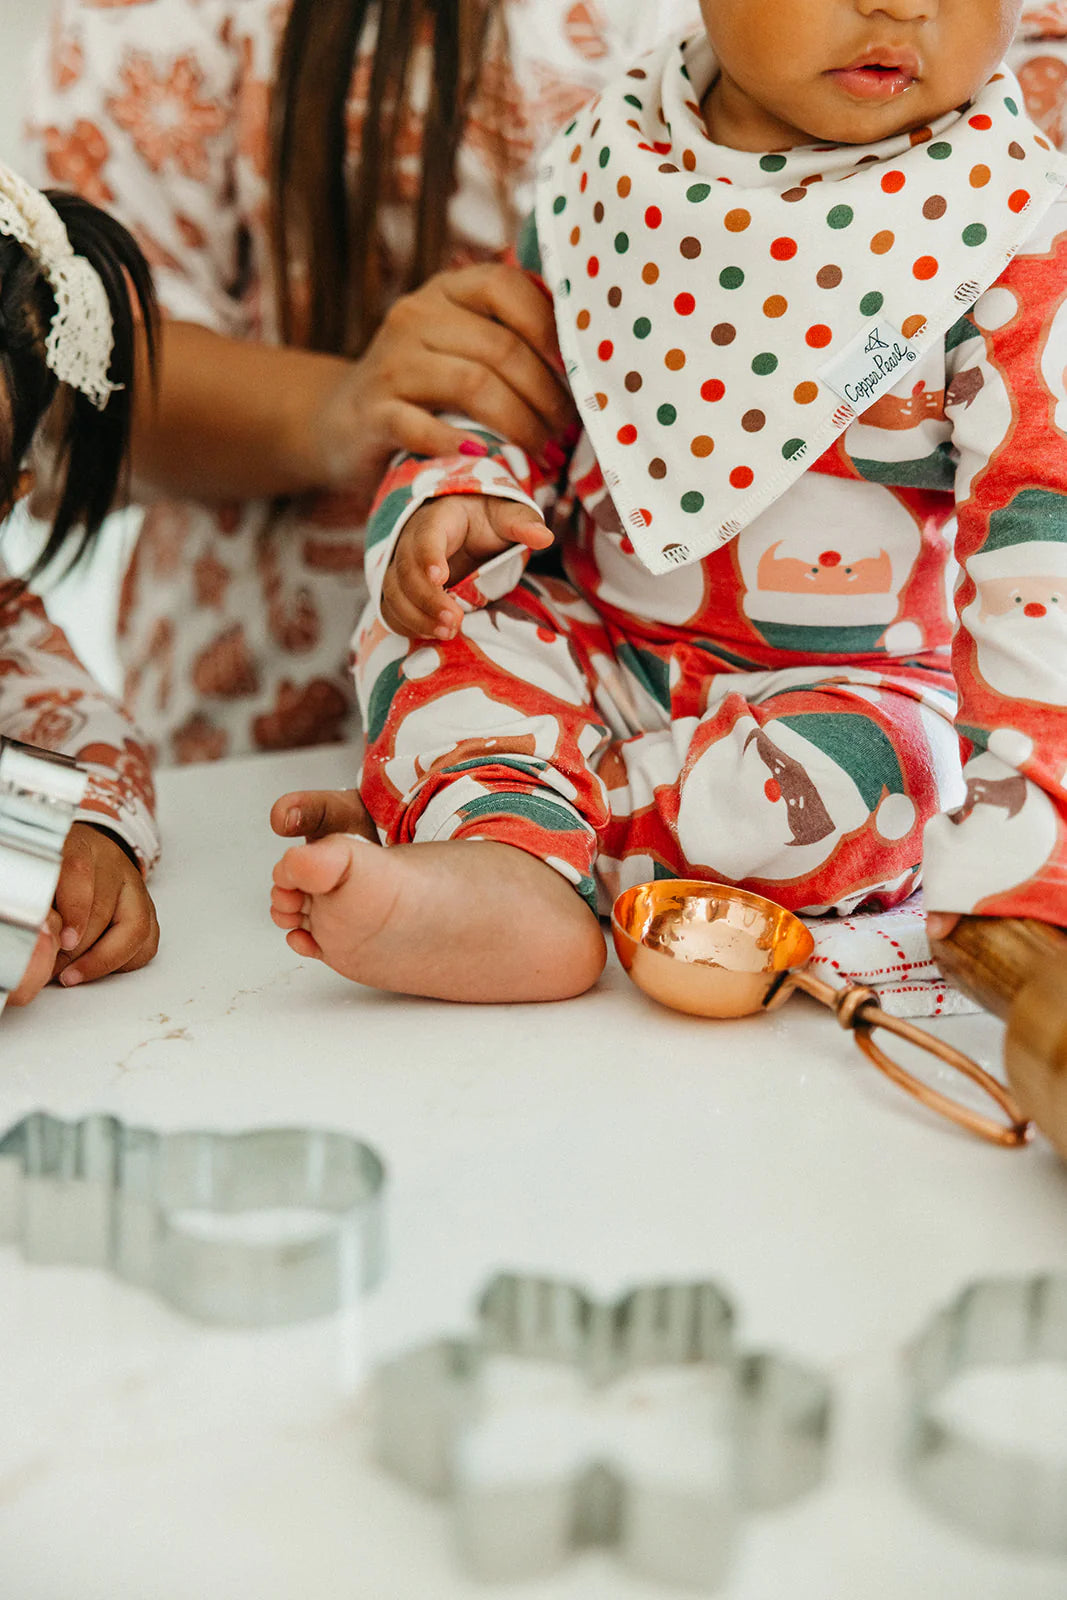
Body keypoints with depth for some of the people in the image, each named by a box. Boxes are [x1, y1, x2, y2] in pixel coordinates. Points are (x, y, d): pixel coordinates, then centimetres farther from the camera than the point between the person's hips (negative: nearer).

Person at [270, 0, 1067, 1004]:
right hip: (599, 650, 4)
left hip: (852, 690, -4)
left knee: (850, 777, -34)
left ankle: (422, 801, -24)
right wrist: (454, 503, -12)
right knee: (422, 625, -14)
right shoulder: (609, 166, -2)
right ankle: (511, 877, -38)